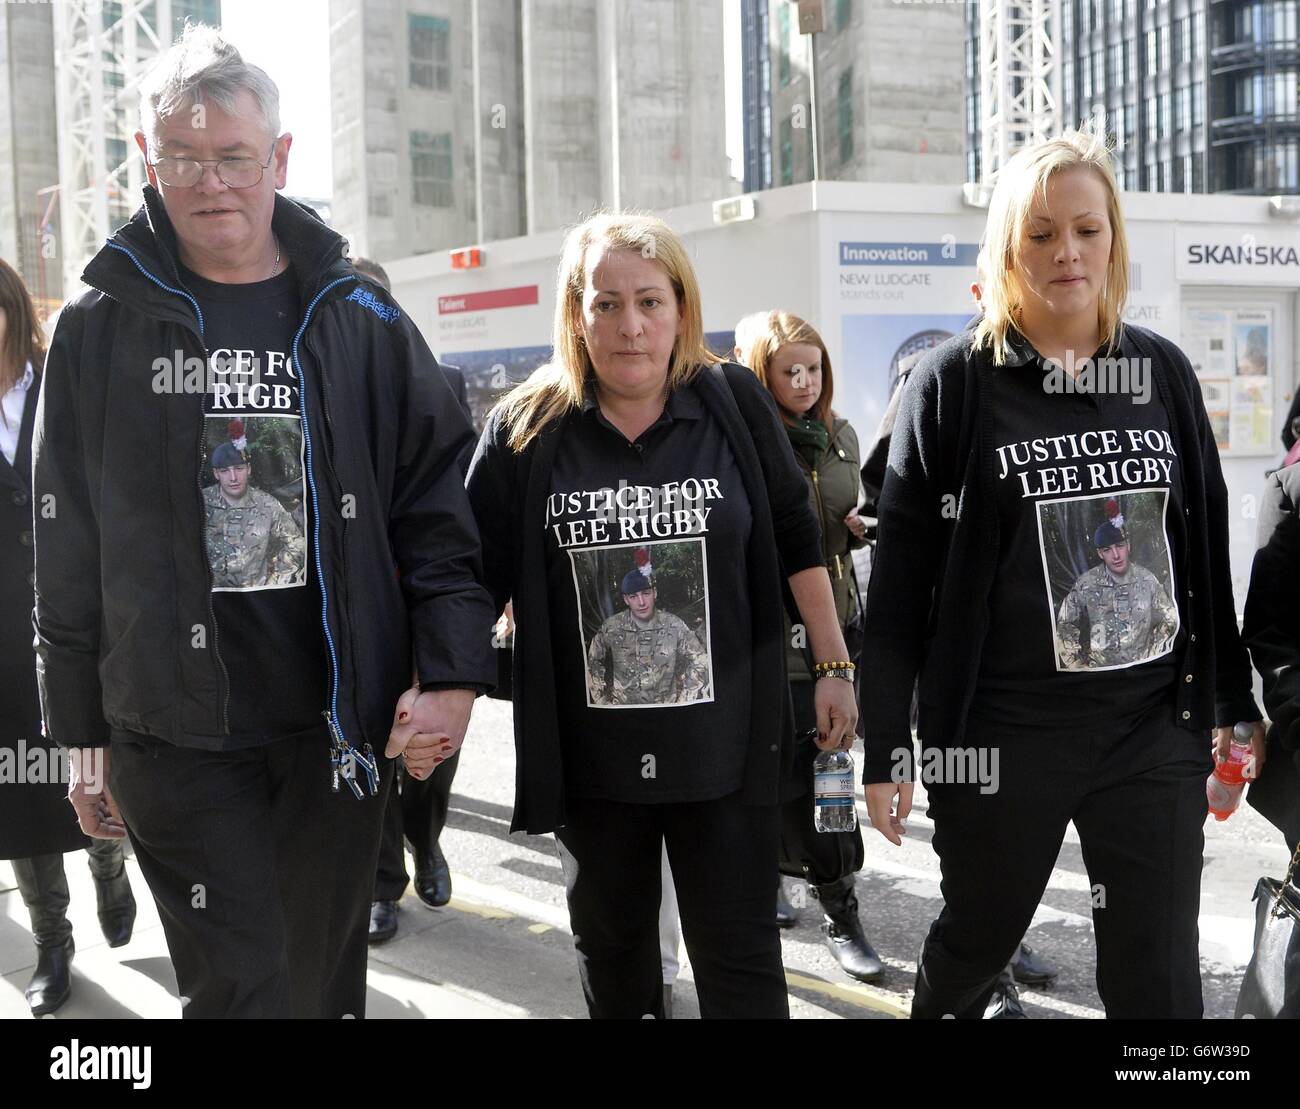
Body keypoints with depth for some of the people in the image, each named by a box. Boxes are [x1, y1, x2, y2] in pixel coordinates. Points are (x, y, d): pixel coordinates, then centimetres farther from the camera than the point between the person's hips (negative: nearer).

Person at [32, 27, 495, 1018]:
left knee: (327, 981, 14)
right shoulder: (100, 332, 3)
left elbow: (438, 508, 3)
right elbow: (67, 553, 6)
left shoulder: (363, 324, 4)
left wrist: (451, 675, -9)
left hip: (343, 730, 2)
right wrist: (81, 733, 7)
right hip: (176, 740, -1)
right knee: (244, 991, -4)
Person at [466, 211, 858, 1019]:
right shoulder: (526, 429, -5)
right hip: (588, 752, 2)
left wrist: (834, 666, 5)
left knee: (741, 959, 5)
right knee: (611, 949, 20)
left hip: (726, 746, -1)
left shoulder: (736, 405, -4)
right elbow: (479, 574, -1)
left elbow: (797, 540, 4)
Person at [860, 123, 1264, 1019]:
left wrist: (1233, 707, 13)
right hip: (1000, 736, -2)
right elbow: (900, 581, -6)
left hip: (1157, 729, 3)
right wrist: (886, 750, -7)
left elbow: (1206, 549, 12)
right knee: (974, 947, 16)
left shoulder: (1164, 372, 5)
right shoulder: (955, 385, -5)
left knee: (1159, 978, 6)